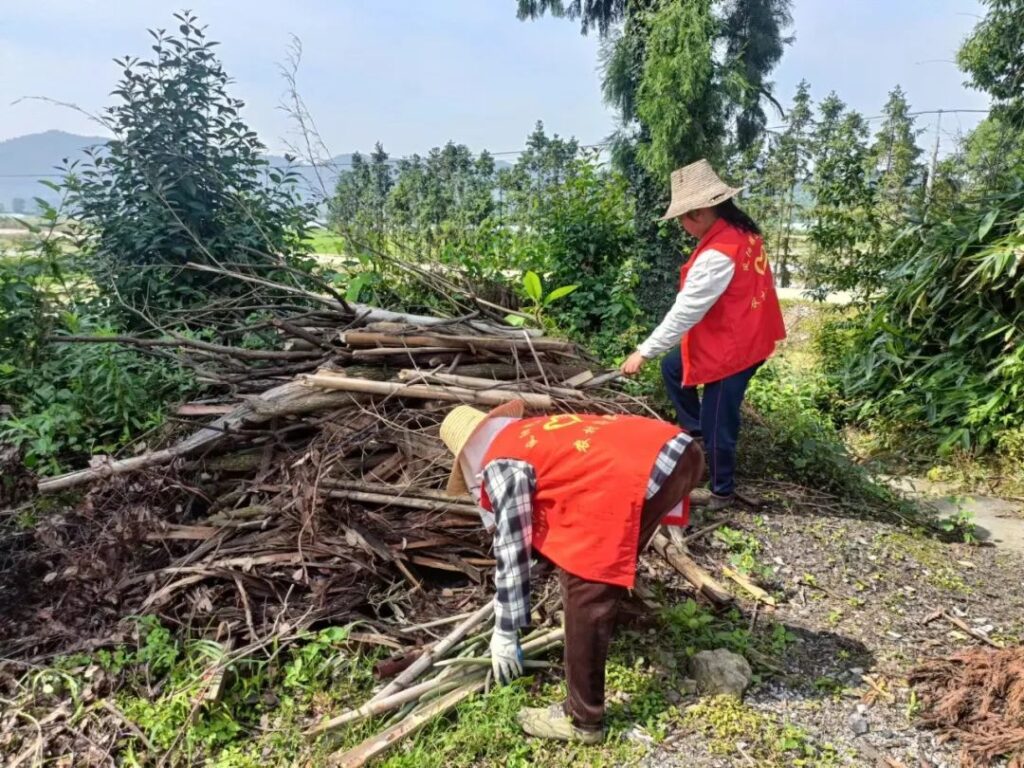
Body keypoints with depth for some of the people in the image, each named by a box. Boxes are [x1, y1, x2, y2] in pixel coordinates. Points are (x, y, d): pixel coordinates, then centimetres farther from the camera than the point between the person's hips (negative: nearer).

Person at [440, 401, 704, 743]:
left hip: (637, 478, -9)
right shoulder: (536, 432, 28)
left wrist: (504, 633, 13)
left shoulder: (500, 465, 3)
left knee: (586, 594, 2)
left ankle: (583, 720, 13)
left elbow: (511, 549, 4)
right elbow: (554, 509, 42)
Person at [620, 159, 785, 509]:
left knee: (717, 424, 6)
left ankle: (722, 491, 26)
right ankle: (695, 427, 36)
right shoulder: (742, 231, 0)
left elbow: (684, 312, -26)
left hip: (731, 348, -10)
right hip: (742, 336, 10)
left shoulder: (717, 256, -29)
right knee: (673, 367, 23)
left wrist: (643, 352, -19)